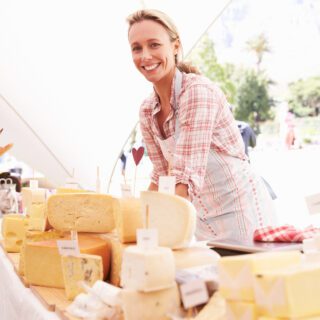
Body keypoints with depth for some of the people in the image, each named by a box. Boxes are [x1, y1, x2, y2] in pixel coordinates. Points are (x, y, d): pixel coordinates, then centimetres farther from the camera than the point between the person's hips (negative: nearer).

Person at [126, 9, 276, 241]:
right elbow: (162, 175, 9)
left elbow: (187, 174, -29)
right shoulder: (147, 111, 1)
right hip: (205, 218, 7)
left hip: (240, 210, -6)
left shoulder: (198, 90, -21)